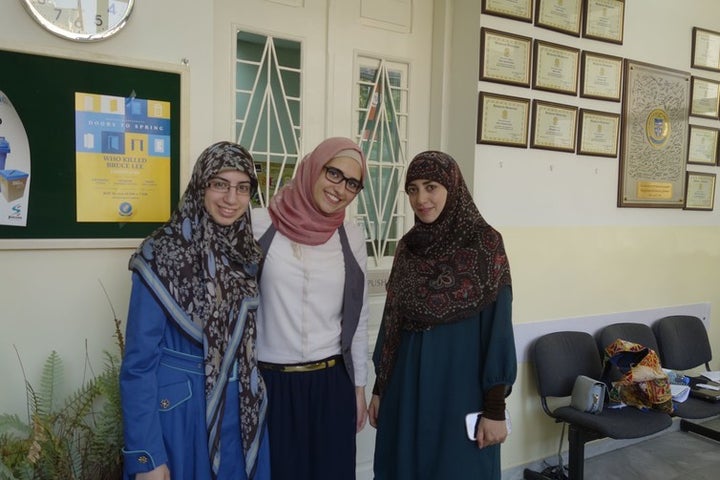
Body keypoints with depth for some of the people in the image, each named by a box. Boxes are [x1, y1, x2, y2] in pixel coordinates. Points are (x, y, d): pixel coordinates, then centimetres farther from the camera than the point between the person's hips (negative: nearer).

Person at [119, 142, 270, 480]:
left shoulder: (249, 253, 1)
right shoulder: (163, 254, -15)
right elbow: (139, 361, -14)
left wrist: (256, 404, 8)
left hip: (243, 412, 5)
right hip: (180, 413, -5)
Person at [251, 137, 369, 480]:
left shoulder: (352, 237, 2)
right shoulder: (259, 225, -7)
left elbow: (357, 318, 8)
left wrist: (358, 386, 11)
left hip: (332, 383, 3)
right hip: (268, 382, -2)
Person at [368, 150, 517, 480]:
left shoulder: (485, 242, -10)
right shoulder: (407, 246, 5)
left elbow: (498, 325, -11)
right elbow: (392, 320, 9)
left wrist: (495, 408, -12)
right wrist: (379, 388, 10)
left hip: (461, 381, -5)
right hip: (408, 381, 5)